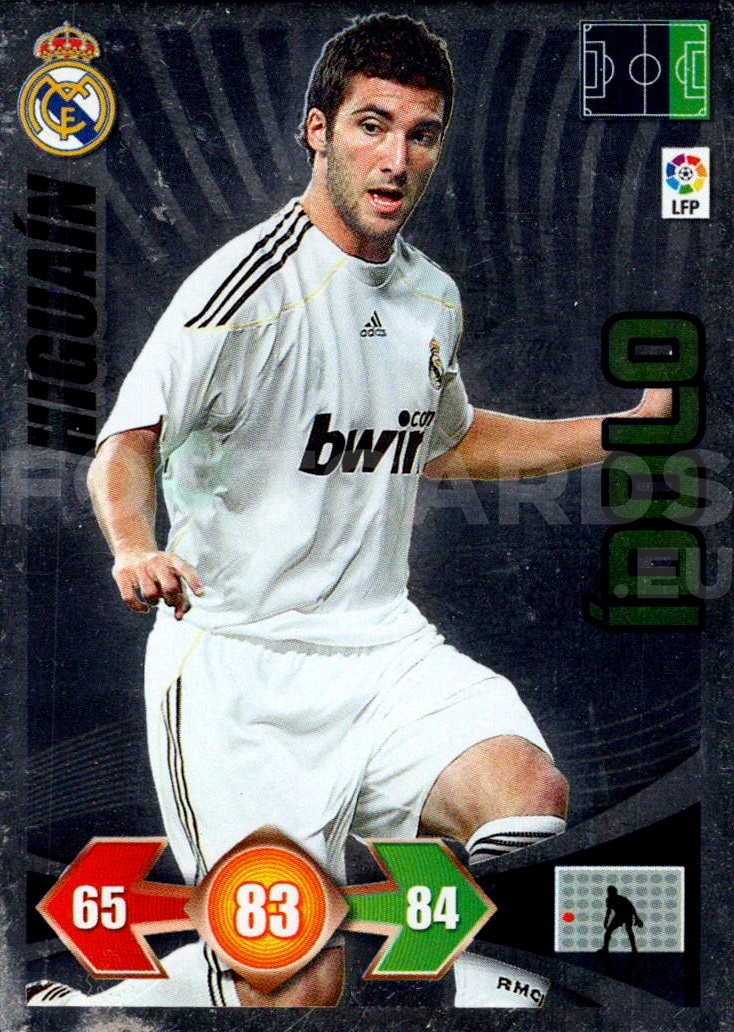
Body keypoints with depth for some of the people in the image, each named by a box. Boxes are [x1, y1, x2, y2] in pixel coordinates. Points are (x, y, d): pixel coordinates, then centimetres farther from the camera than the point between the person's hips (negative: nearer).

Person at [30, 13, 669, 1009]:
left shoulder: (434, 296, 11)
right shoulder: (250, 287, -12)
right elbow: (128, 444, -17)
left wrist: (629, 429, 24)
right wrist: (136, 546, -39)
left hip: (383, 646, 6)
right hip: (237, 663, -5)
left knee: (531, 796, -23)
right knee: (299, 986, -8)